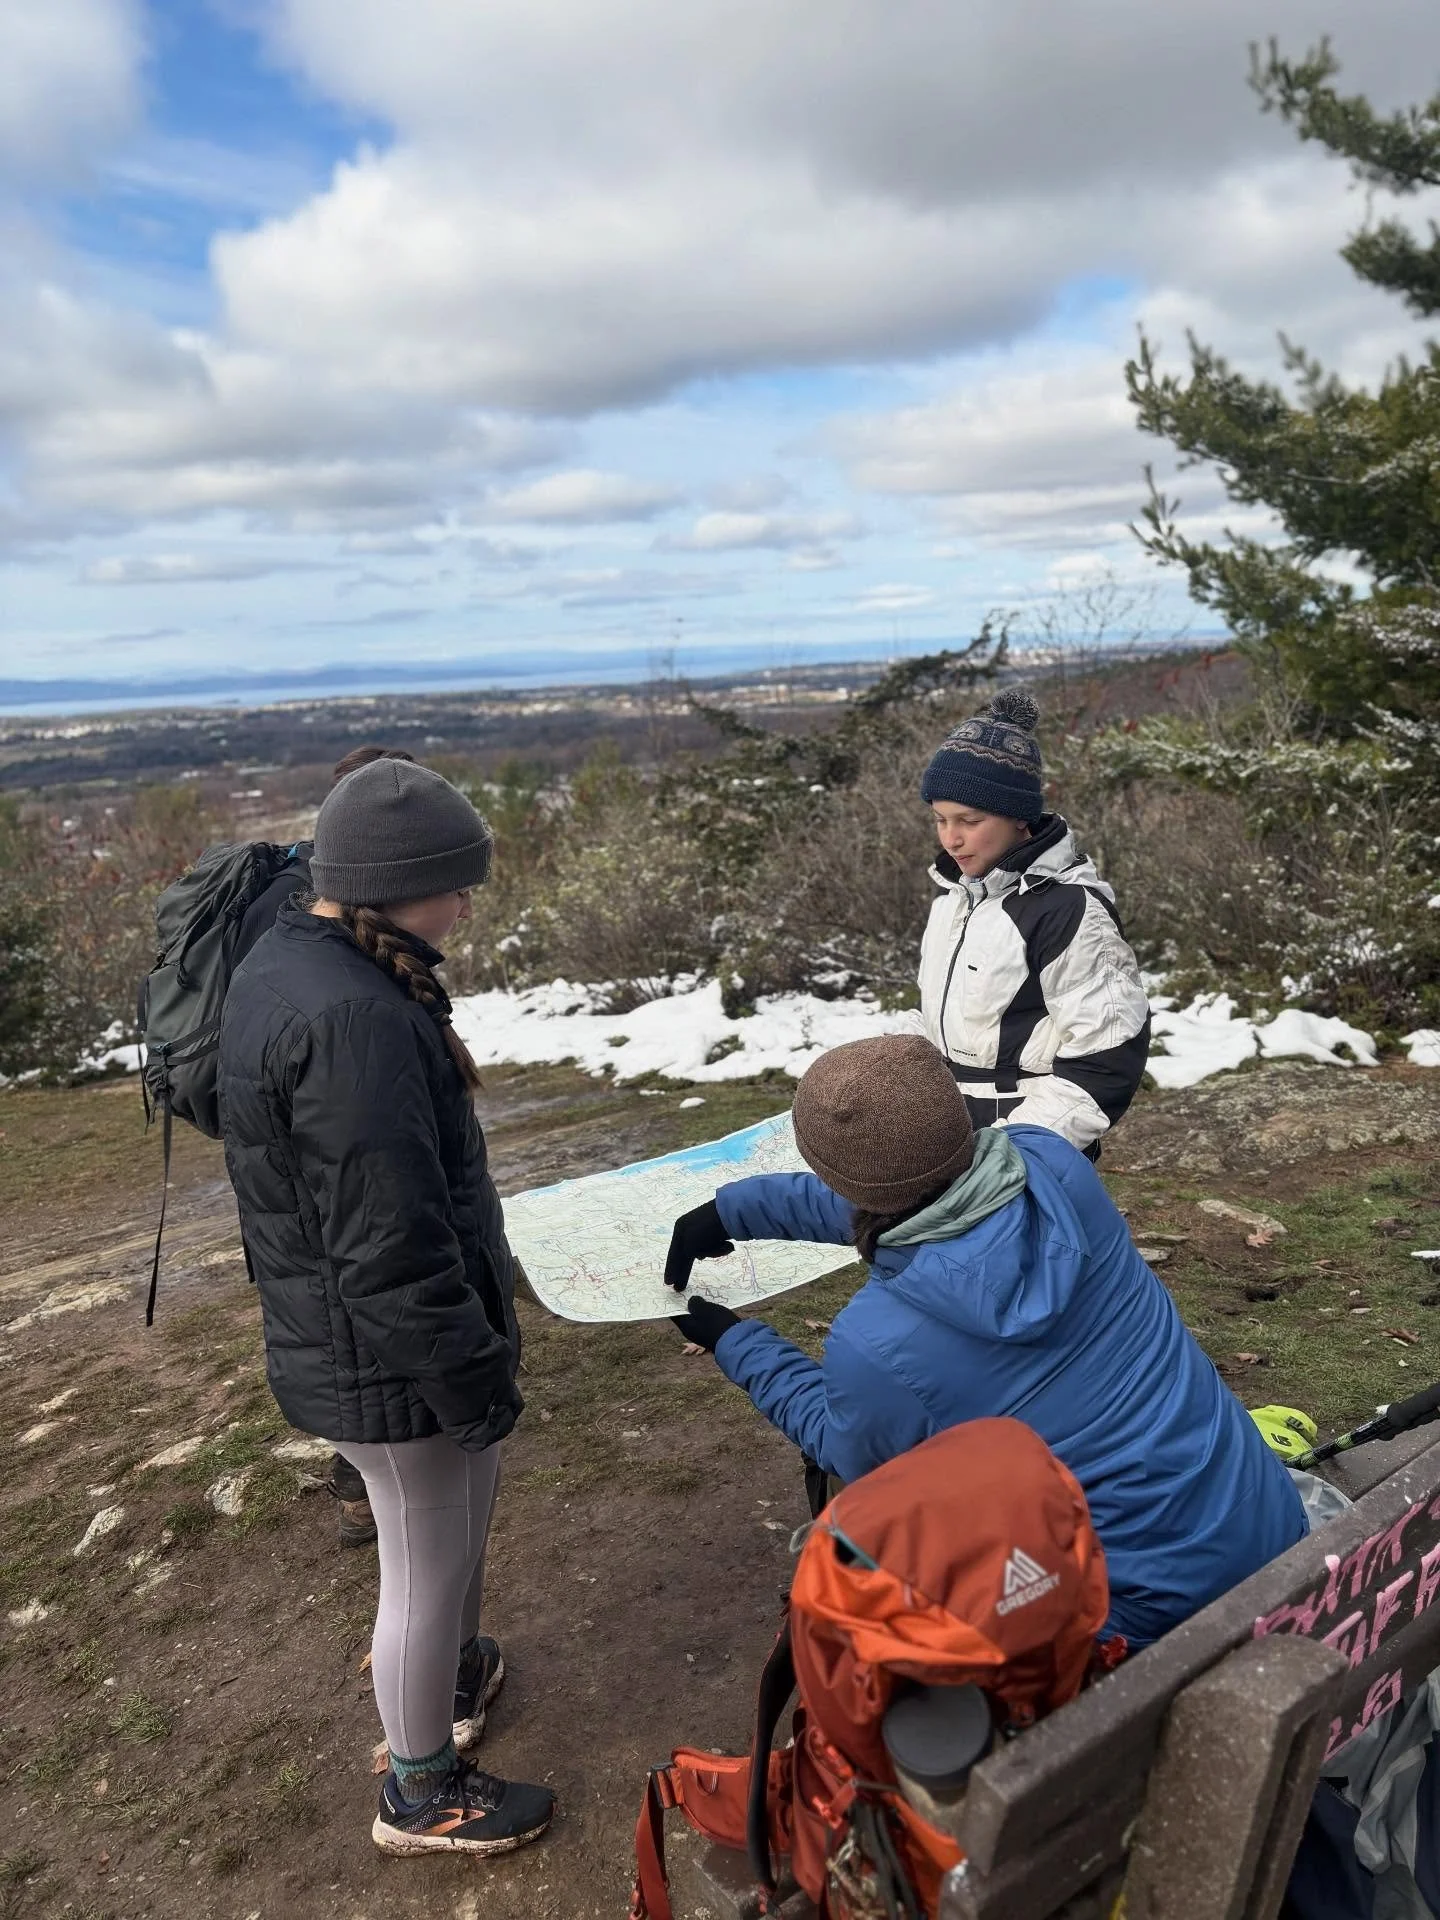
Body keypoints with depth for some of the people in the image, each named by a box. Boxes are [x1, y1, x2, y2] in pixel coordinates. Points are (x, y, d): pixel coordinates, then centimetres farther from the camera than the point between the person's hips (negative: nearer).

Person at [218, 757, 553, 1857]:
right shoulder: (352, 1021, -31)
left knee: (461, 1524, 29)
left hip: (337, 1338, 10)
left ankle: (459, 1673, 53)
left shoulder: (288, 966, 3)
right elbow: (391, 1247, -29)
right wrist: (473, 1379, -17)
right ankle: (423, 1797, 36)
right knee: (430, 1567, 13)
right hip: (388, 1363, -9)